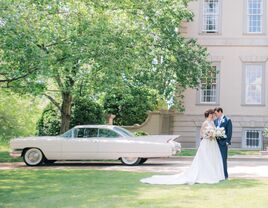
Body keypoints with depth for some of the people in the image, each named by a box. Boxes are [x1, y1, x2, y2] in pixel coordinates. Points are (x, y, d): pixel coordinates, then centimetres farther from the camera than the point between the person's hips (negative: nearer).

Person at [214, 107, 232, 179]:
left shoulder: (227, 120, -3)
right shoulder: (215, 121, 15)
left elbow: (229, 131, -7)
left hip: (223, 142, -6)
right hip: (216, 142, 6)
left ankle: (225, 175, 2)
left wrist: (227, 141, -13)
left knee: (223, 159, -4)